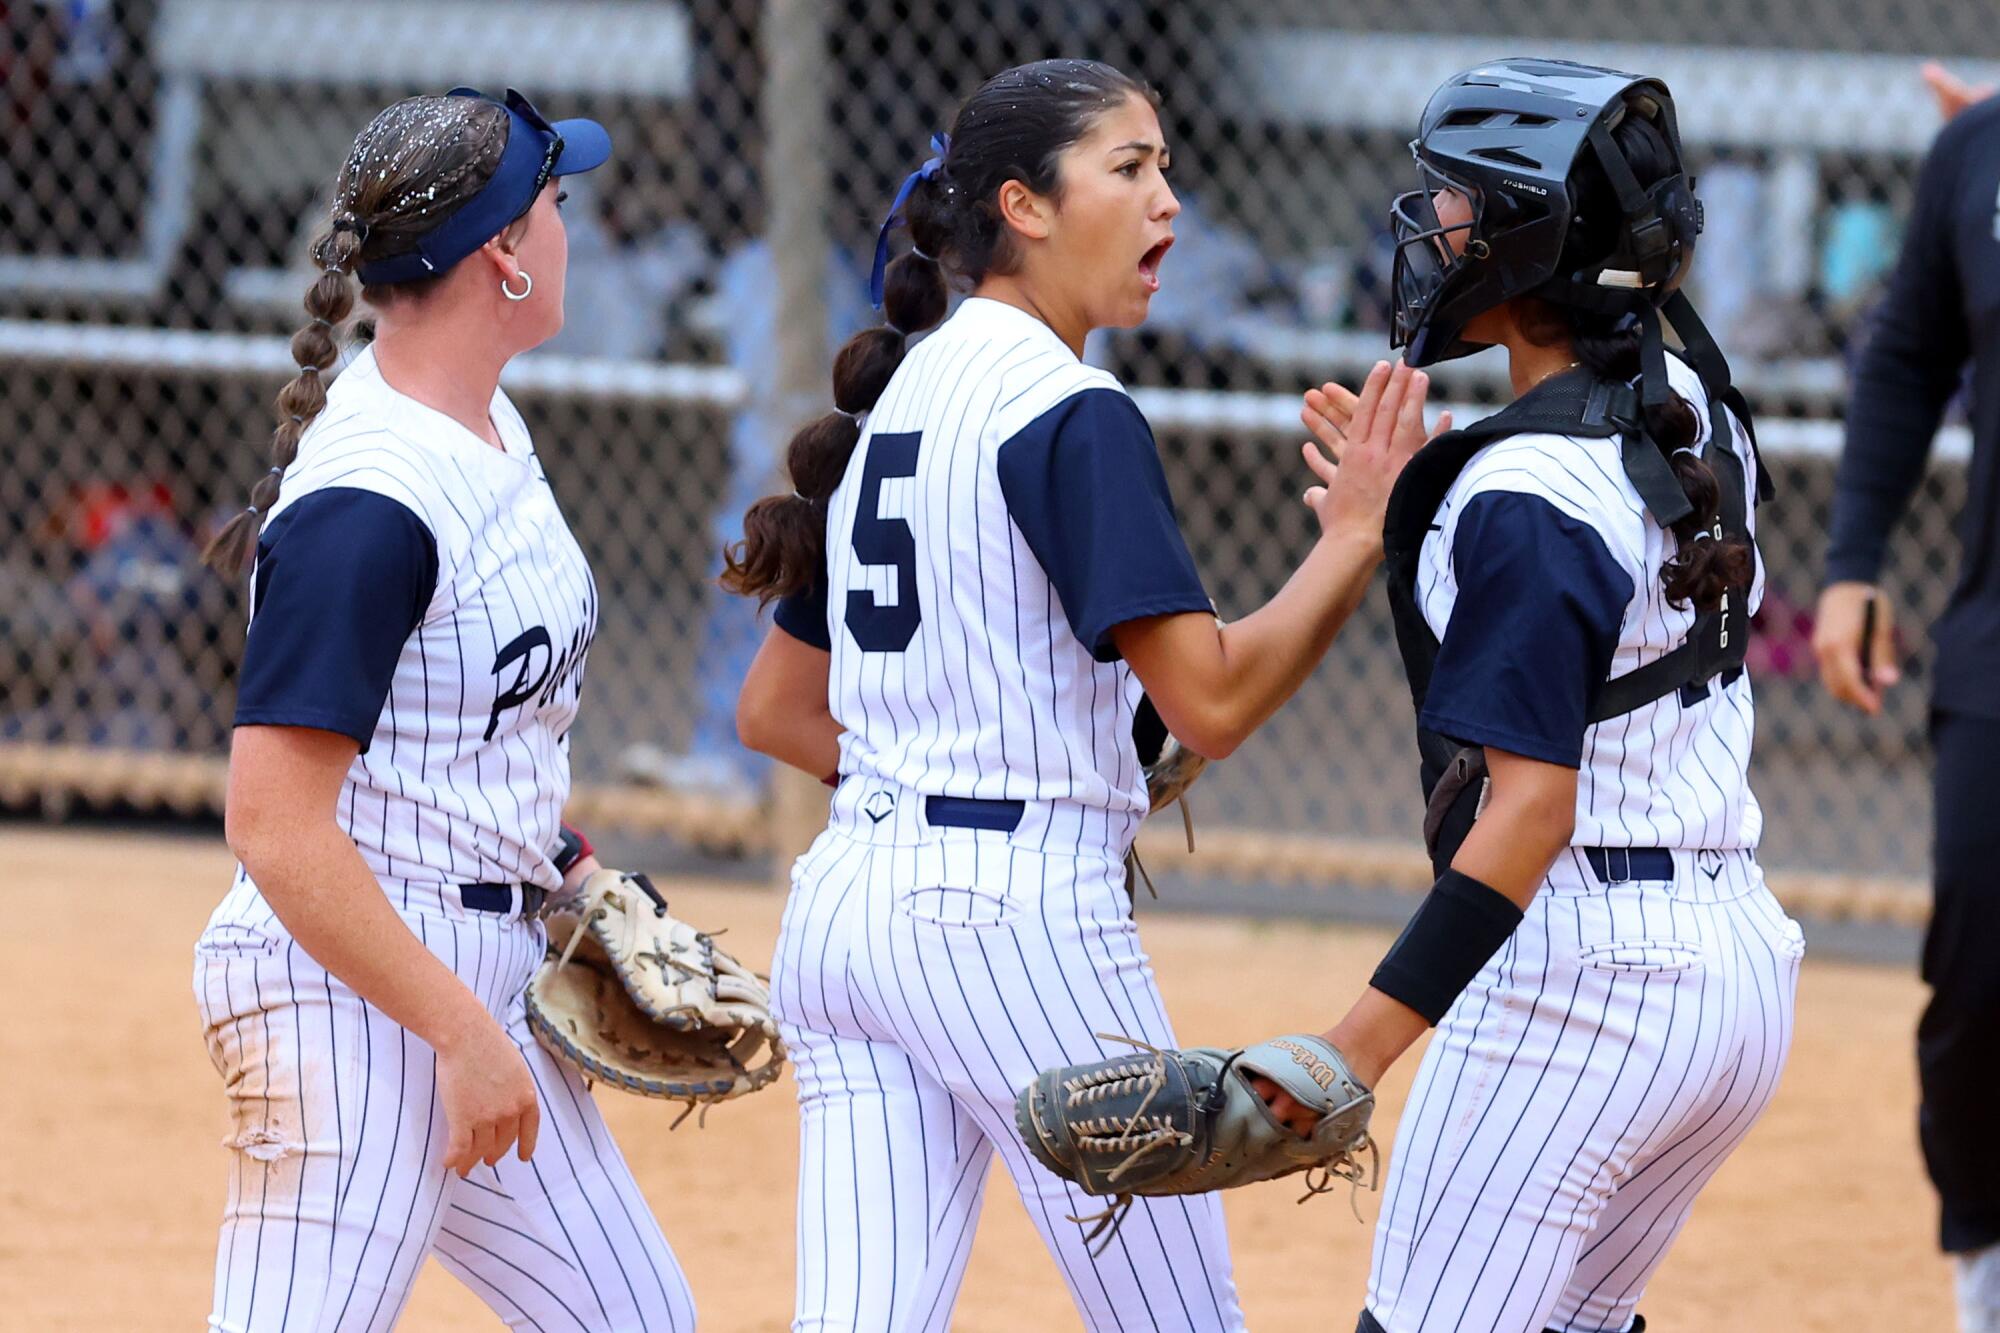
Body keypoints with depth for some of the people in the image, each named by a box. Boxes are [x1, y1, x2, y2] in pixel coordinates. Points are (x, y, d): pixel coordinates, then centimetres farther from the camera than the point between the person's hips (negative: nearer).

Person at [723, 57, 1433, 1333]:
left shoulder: (897, 400, 14)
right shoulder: (1073, 414, -11)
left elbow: (774, 713, 20)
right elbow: (1213, 697, -18)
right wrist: (1357, 535, -9)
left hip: (844, 900, 8)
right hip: (1019, 918, -8)